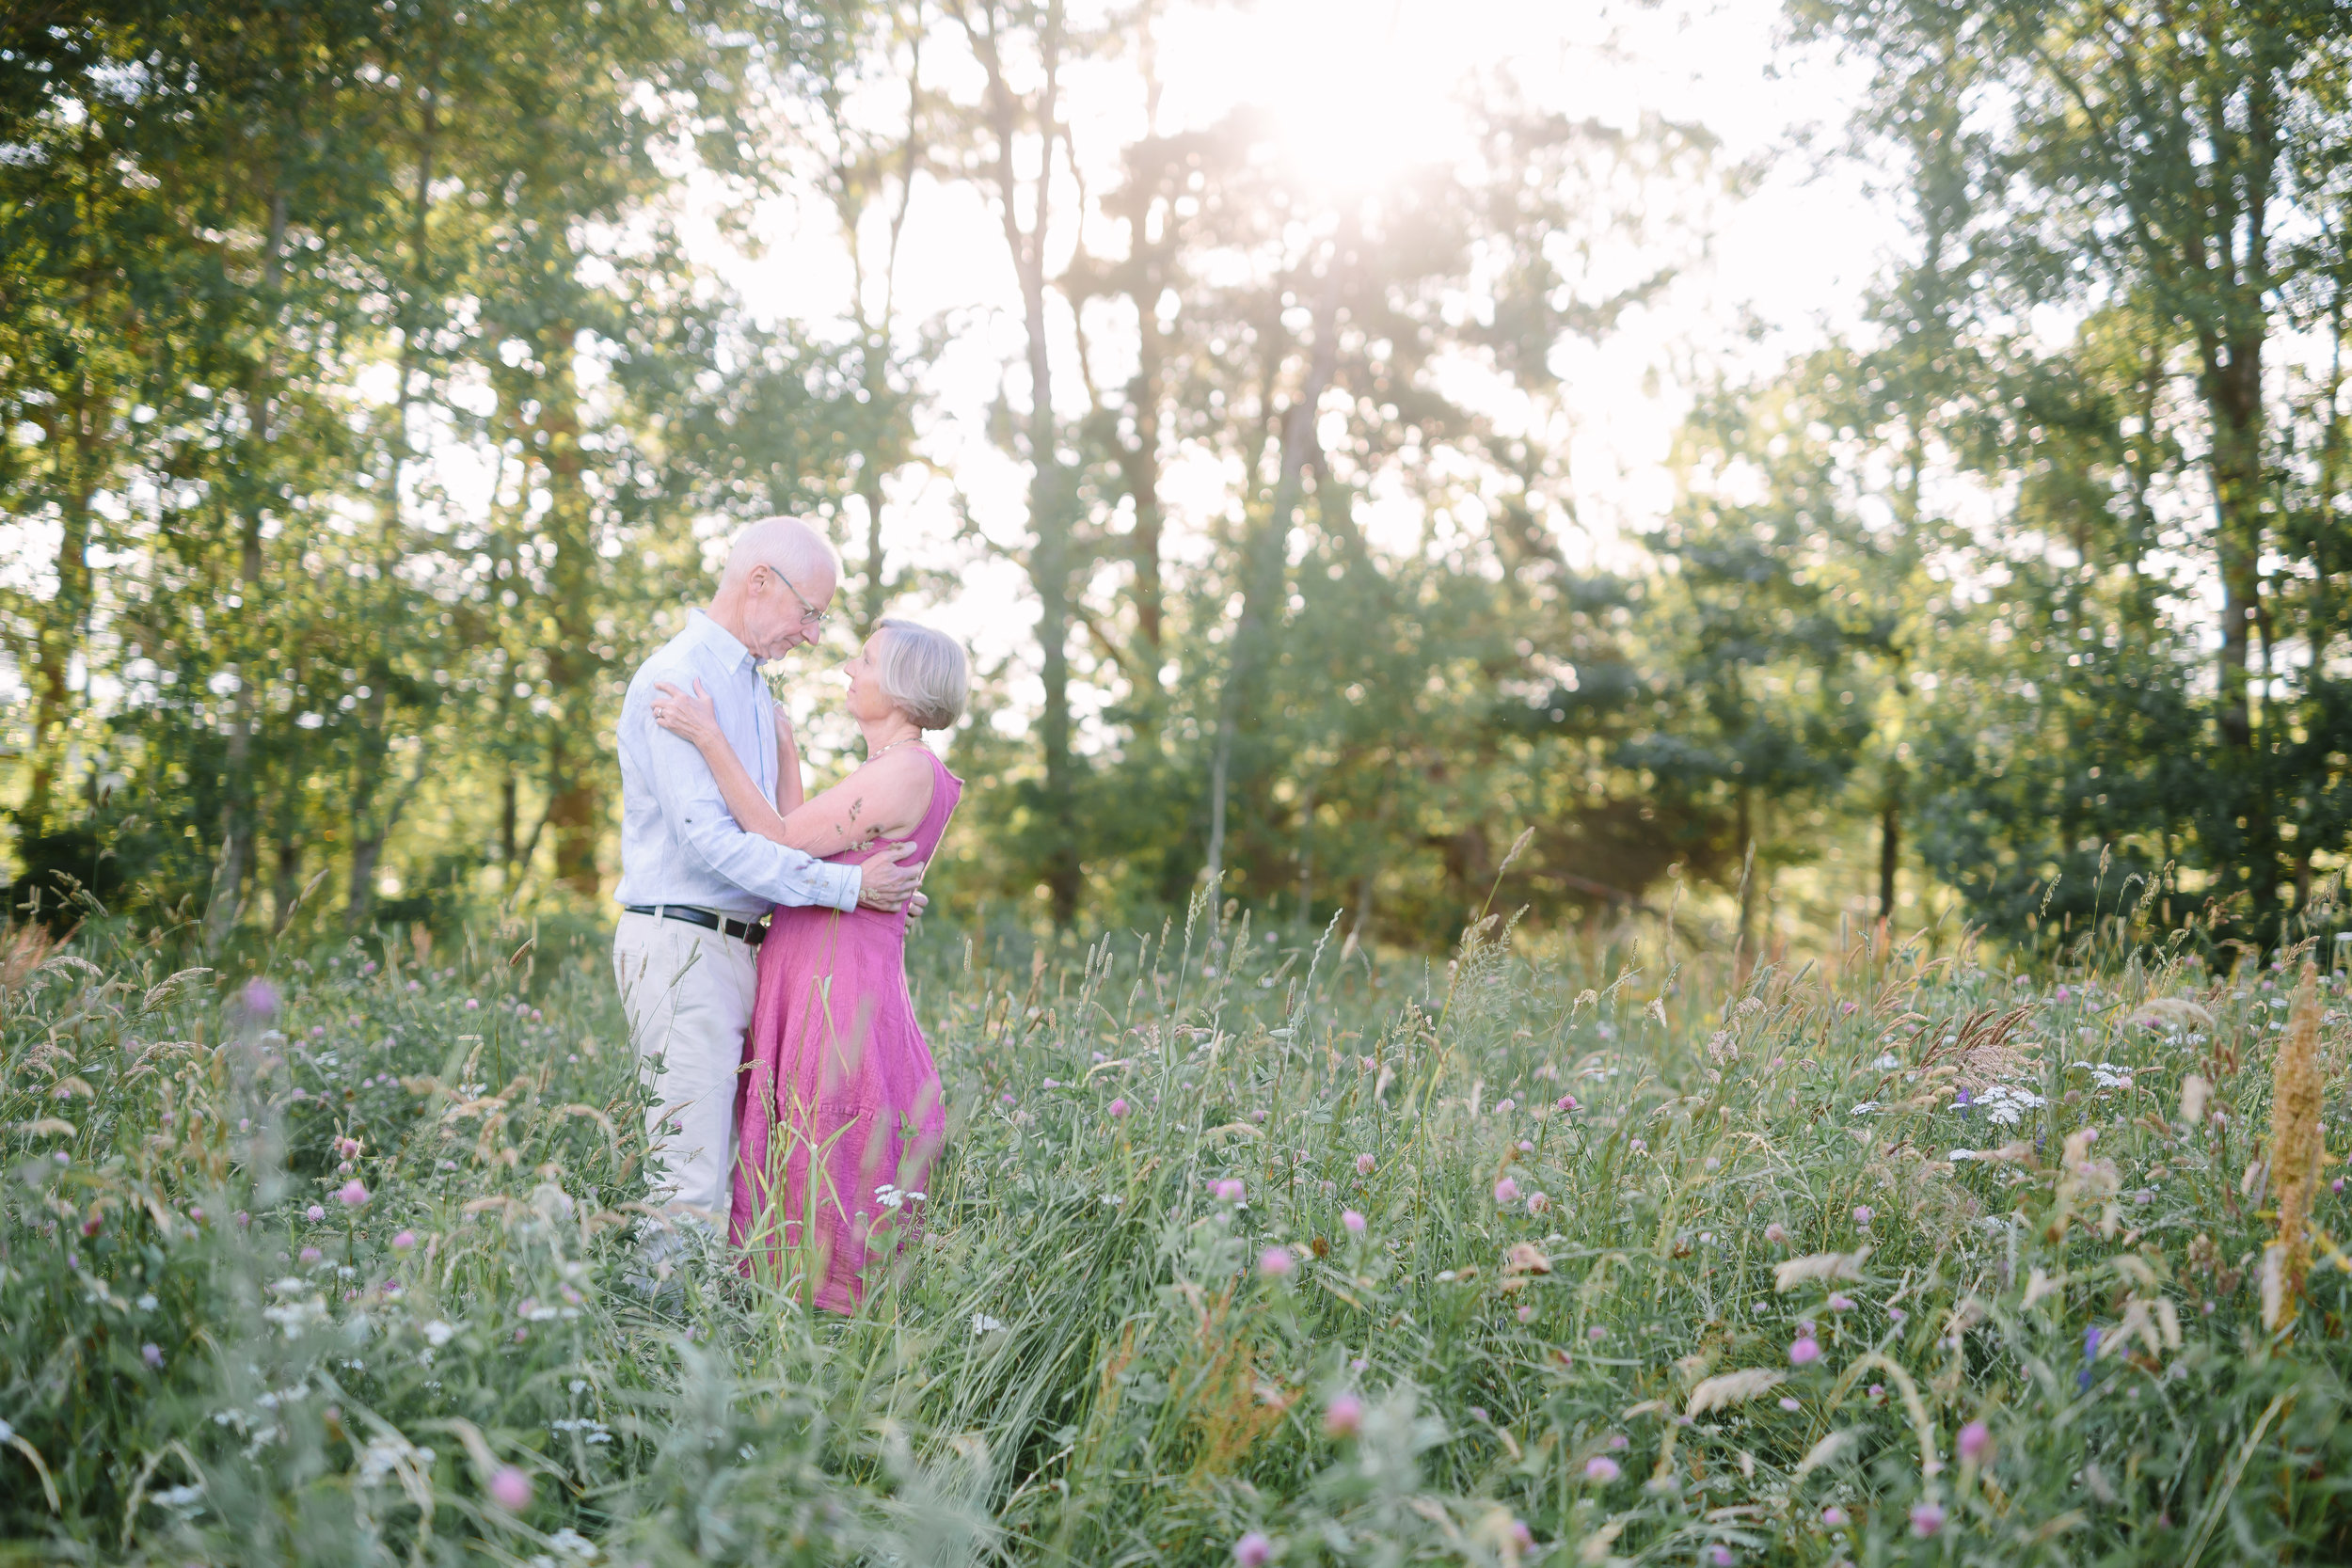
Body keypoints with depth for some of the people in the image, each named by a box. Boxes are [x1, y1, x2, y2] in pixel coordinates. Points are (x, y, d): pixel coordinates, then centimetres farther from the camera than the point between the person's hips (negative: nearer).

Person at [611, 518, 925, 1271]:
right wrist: (847, 886, -19)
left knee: (730, 1162, 7)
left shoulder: (753, 685, 20)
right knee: (691, 1180, -10)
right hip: (681, 946, -9)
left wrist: (875, 879, 12)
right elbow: (706, 835, -20)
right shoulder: (677, 678, -11)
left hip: (736, 946, 9)